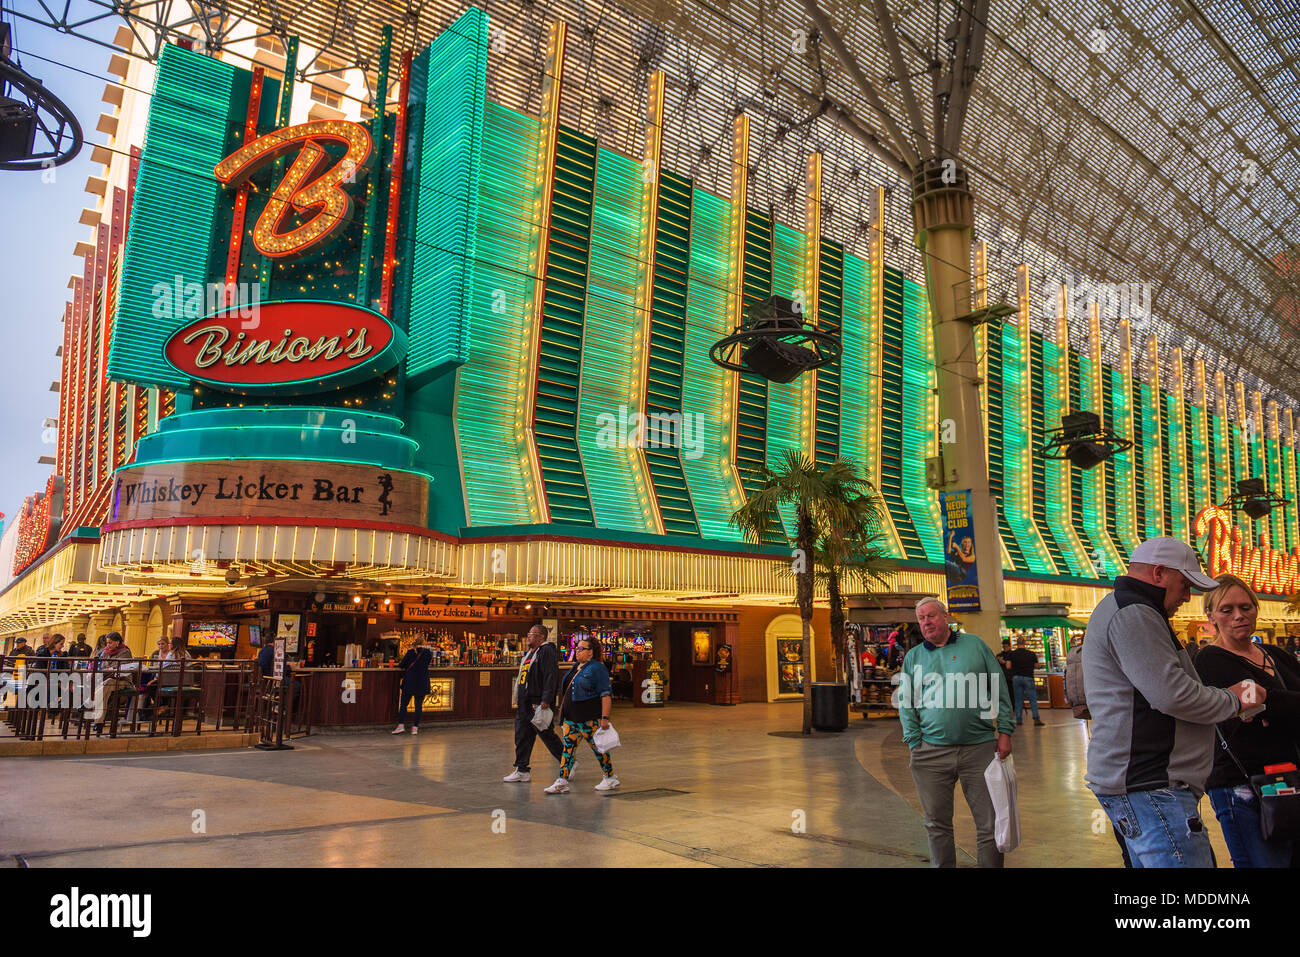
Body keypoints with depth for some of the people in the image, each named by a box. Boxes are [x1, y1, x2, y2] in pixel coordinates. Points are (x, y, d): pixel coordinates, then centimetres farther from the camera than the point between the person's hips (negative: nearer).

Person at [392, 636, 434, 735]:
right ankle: (415, 727, 6)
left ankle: (401, 725, -1)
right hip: (422, 683, 2)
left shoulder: (410, 653, -8)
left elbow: (401, 665, -3)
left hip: (409, 682, -2)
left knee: (403, 703, 6)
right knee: (419, 705, 6)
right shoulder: (429, 653, -2)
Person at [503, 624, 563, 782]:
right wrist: (518, 701, 23)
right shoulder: (530, 653, 19)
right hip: (525, 704, 10)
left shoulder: (547, 651, -12)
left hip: (538, 703, -10)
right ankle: (522, 770, 14)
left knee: (547, 735, -2)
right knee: (522, 737, 8)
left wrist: (545, 701, -26)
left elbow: (551, 678, -20)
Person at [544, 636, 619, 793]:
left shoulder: (596, 668, -10)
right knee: (568, 747, 2)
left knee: (597, 747, 3)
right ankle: (562, 783, 1)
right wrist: (564, 712, 23)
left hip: (589, 718, -8)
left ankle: (610, 778, 18)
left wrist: (605, 718, -22)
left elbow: (606, 694, -16)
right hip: (571, 717, 8)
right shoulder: (575, 668, 16)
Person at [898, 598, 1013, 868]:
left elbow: (999, 690, 7)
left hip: (979, 747, -1)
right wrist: (915, 743, 0)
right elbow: (905, 704, 10)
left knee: (989, 822, 2)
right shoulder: (913, 657, 11)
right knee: (937, 823, 8)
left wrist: (1004, 732, 0)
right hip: (931, 752, 1)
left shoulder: (974, 645, 7)